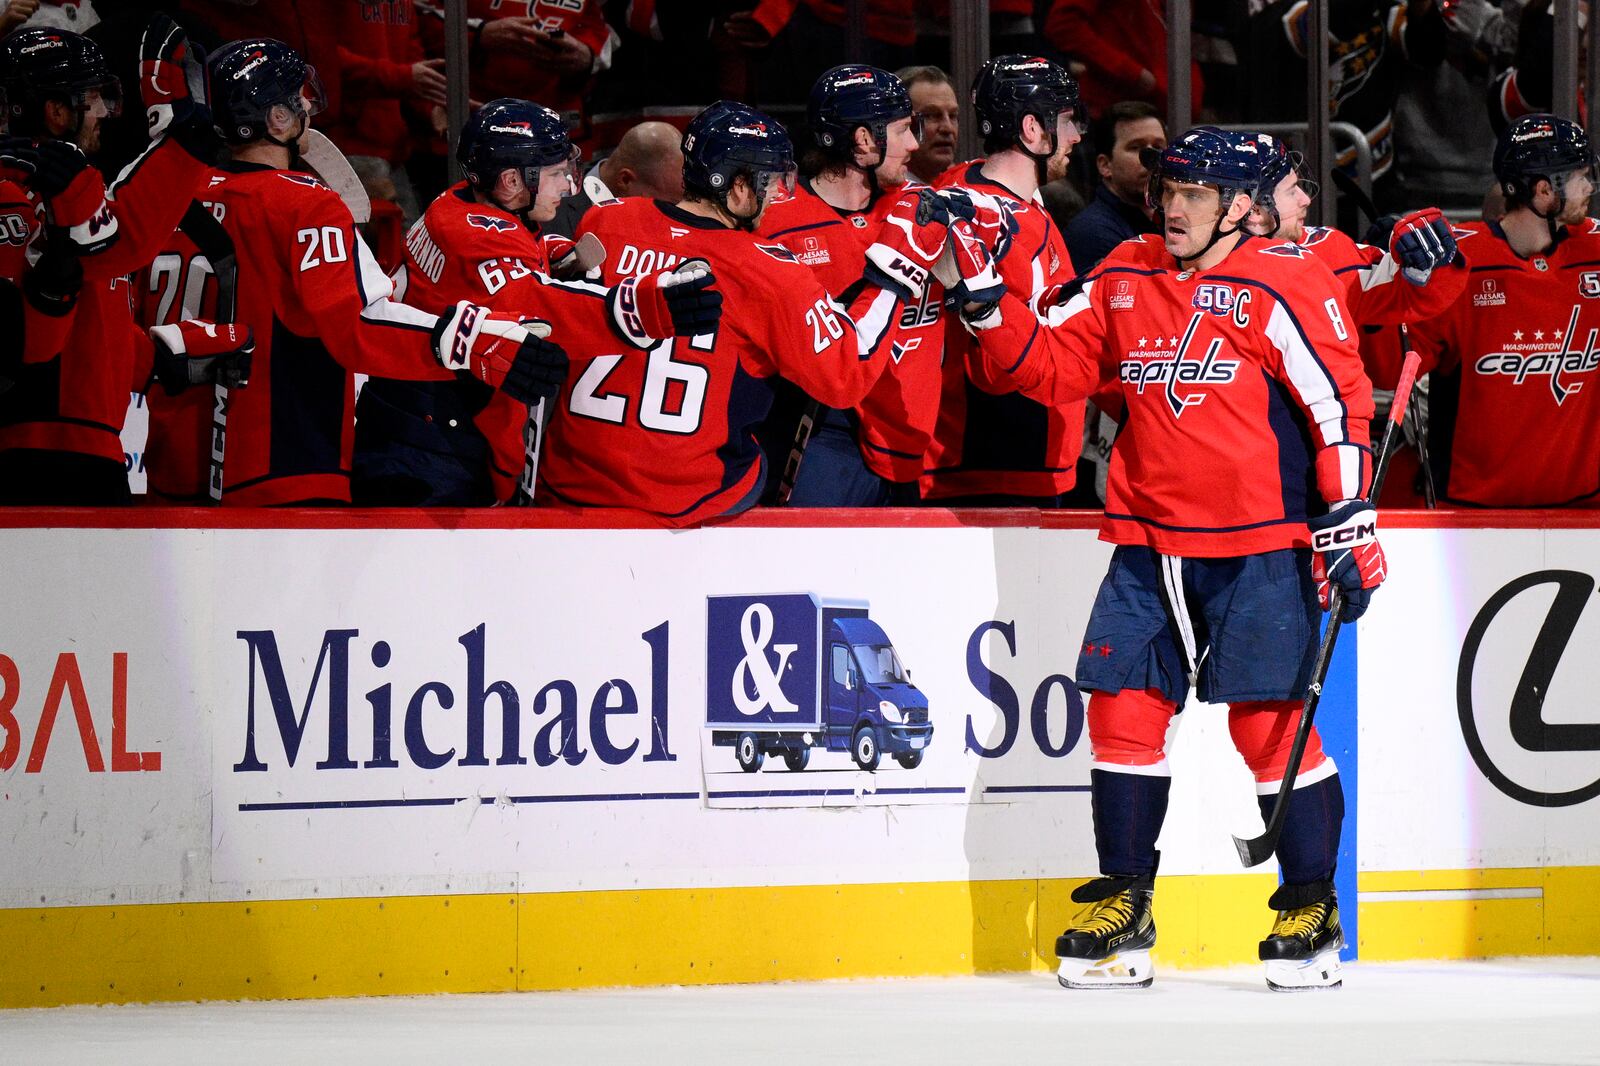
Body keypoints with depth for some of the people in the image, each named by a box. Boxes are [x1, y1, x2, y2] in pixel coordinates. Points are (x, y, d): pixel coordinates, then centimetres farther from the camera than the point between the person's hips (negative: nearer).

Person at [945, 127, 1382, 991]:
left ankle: (1311, 912, 5)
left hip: (1260, 547, -5)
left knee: (1270, 723, -6)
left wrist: (1348, 526, -11)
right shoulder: (1125, 283, 10)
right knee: (1123, 713, 1)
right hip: (1149, 545, 6)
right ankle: (1122, 908, 12)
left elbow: (1340, 401, -8)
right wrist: (983, 299, -2)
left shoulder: (1281, 286, -8)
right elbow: (1047, 365, 13)